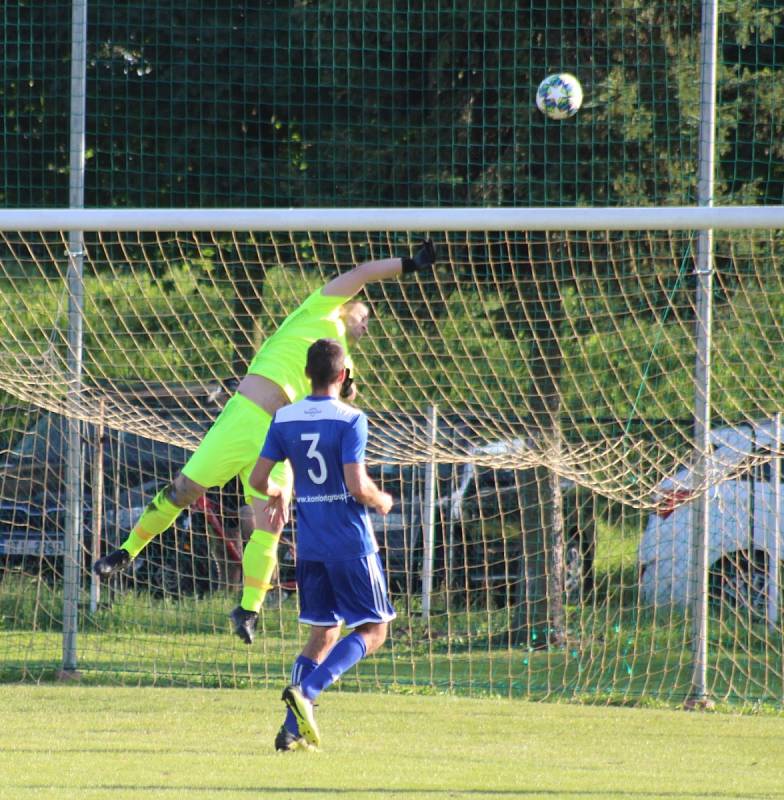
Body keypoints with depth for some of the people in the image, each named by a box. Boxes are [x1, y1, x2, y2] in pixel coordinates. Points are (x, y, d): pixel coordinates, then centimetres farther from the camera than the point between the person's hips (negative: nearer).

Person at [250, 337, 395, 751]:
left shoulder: (284, 419, 3)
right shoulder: (350, 420, -12)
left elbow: (258, 479, 3)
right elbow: (357, 486, -19)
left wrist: (276, 495, 25)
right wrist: (381, 501, 3)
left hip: (309, 543, 6)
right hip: (351, 542, -5)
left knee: (323, 634, 14)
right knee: (372, 630, 4)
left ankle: (294, 729, 2)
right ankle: (305, 691, -16)